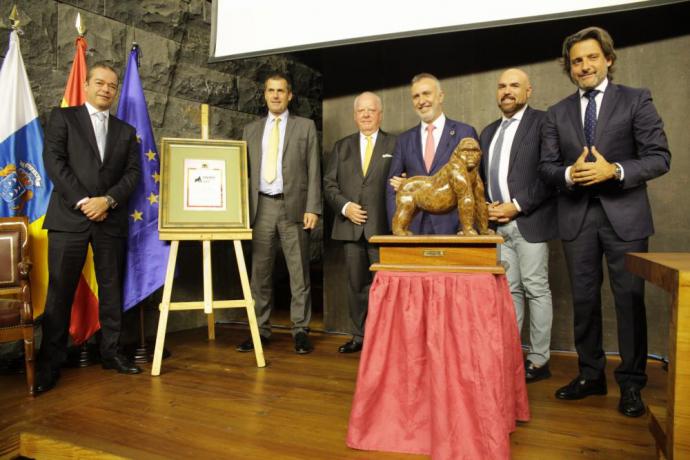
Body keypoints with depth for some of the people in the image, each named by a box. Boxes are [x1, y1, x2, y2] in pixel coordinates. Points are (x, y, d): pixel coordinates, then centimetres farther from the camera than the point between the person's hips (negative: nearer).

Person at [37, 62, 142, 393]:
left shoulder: (126, 131, 16)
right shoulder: (63, 117, 8)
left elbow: (133, 173, 6)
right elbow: (54, 162, -3)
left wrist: (107, 200, -10)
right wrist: (82, 201, -12)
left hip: (111, 220, 3)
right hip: (69, 217, -3)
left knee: (111, 289, 7)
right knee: (60, 291, -1)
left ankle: (111, 352, 17)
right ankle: (51, 361, 8)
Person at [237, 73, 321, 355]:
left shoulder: (305, 127, 8)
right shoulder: (251, 130, 16)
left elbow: (313, 171, 2)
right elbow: (245, 171, 13)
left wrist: (312, 208, -8)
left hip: (293, 206, -2)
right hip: (261, 207, 3)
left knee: (299, 273, 1)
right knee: (260, 273, 6)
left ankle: (300, 331, 10)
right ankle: (260, 330, 16)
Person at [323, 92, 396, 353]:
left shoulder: (395, 145, 6)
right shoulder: (342, 146, 16)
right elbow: (329, 184, 10)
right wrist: (345, 206, -5)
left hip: (382, 226, -3)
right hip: (351, 226, 3)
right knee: (356, 284, 9)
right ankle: (359, 336, 20)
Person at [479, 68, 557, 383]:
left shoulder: (542, 122, -2)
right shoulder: (489, 132, 19)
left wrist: (517, 205, -13)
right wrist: (487, 206, 3)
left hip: (529, 221, -6)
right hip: (497, 224, 6)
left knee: (536, 290, -1)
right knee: (509, 290, 10)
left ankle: (538, 360, 9)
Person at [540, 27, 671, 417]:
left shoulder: (636, 101, 2)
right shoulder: (557, 114, 11)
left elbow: (660, 157, -4)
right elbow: (547, 165, 7)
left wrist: (614, 171, -19)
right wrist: (569, 174, -14)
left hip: (624, 214, -3)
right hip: (577, 217, 3)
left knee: (630, 299, 1)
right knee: (584, 299, 9)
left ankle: (632, 384, 14)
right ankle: (591, 375, 23)